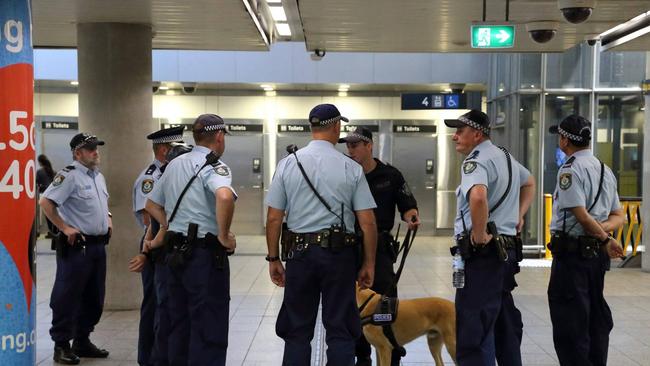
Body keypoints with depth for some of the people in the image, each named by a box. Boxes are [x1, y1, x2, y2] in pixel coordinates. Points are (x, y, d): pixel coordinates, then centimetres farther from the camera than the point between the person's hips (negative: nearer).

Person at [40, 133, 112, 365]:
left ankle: (83, 341, 24)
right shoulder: (69, 176, -12)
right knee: (67, 298, -2)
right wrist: (65, 228, -19)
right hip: (76, 245, -9)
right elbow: (46, 202, -19)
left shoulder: (98, 176, 15)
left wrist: (107, 219, 16)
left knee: (94, 298, 13)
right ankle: (62, 345, 6)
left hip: (98, 245, 9)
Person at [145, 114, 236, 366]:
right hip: (206, 255, -8)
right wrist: (223, 236, -21)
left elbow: (151, 205, 22)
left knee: (180, 325, 16)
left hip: (176, 253, 8)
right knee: (209, 331, -3)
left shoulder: (174, 165, 13)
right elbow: (225, 196, -33)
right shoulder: (213, 166, -11)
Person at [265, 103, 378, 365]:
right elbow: (368, 222, -3)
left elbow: (273, 219, 0)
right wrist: (369, 264, 7)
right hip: (339, 254, -1)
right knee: (340, 332, 7)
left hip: (300, 253, 1)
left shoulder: (288, 164, 1)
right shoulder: (351, 168, -2)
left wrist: (273, 259, 10)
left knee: (297, 332, 10)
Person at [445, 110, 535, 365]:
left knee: (473, 328, -9)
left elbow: (477, 196, -35)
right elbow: (529, 183, 36)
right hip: (507, 247, 10)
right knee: (504, 322, 18)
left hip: (481, 252, -10)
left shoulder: (476, 161, -14)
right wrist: (519, 215, 24)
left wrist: (480, 235, -23)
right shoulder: (505, 155, 17)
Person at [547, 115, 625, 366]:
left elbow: (581, 214, -21)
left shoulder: (570, 170, -14)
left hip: (572, 253, -9)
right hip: (597, 254, 9)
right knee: (596, 319, 17)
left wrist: (605, 238, -10)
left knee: (569, 323, -3)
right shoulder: (605, 170, 14)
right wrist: (603, 228, -4)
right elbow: (619, 216, 14)